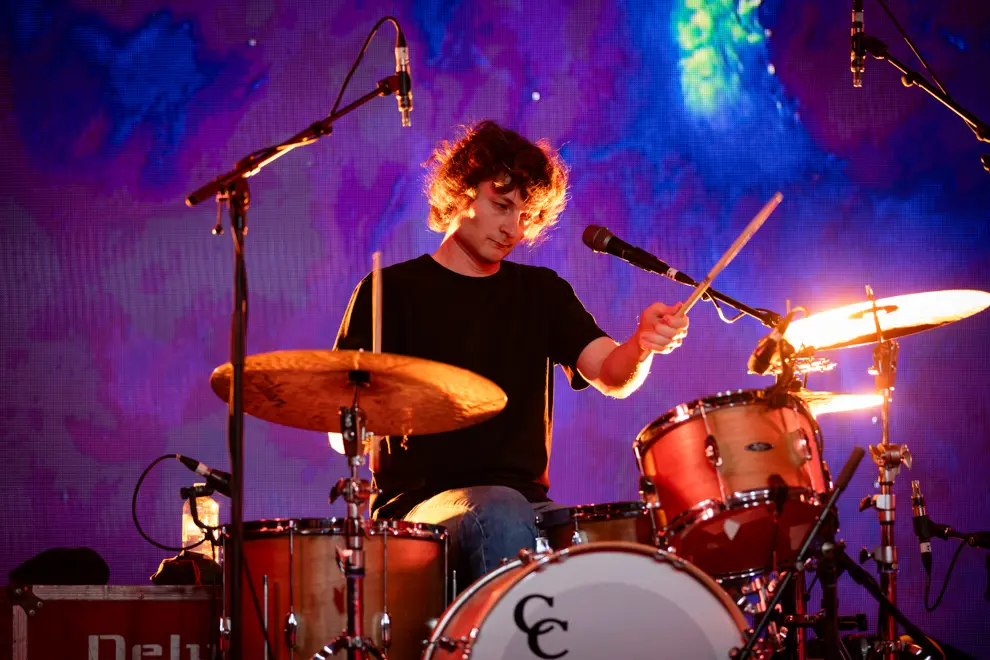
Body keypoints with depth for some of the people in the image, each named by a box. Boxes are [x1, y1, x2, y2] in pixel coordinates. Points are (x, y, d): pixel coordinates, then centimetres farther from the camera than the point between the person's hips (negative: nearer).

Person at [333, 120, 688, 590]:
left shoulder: (543, 292, 17)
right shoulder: (393, 290, 5)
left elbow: (612, 376, 0)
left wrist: (642, 345, -23)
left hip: (526, 501, 4)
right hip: (422, 505, -4)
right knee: (501, 514, -37)